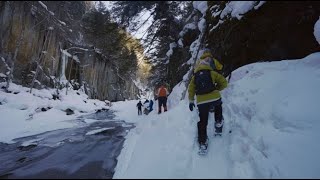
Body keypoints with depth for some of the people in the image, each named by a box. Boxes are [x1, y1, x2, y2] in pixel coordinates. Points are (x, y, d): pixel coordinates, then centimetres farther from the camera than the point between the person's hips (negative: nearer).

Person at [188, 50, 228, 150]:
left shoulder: (195, 76, 15)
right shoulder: (212, 73, 9)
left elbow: (191, 89, 12)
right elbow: (224, 83, 7)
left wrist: (191, 101, 20)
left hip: (201, 102, 1)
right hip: (215, 98, -1)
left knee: (202, 122, 12)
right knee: (218, 106, 35)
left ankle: (202, 142, 14)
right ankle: (218, 124, 31)